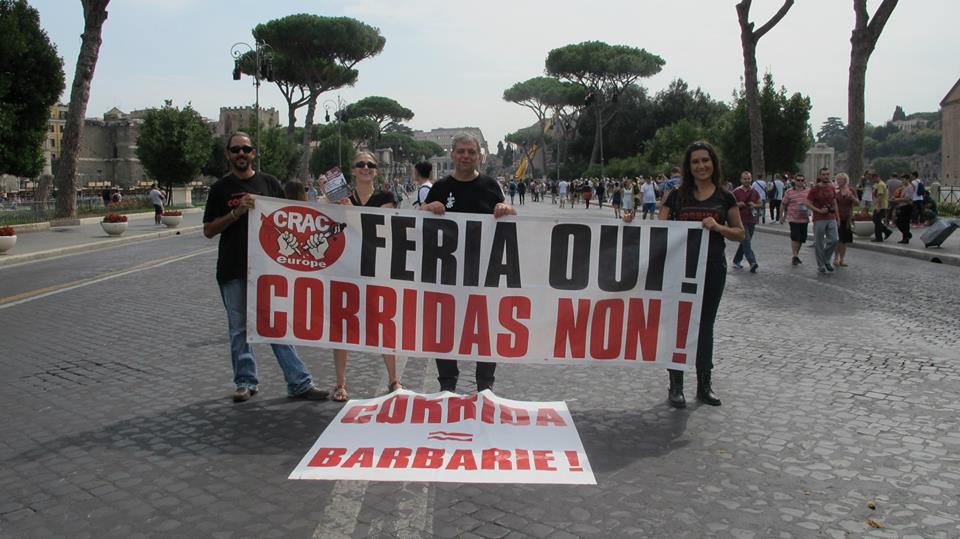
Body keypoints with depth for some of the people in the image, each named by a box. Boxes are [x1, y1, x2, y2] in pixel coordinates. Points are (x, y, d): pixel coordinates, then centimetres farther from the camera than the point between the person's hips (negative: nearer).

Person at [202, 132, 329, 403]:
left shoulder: (269, 183, 7)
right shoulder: (220, 188, 5)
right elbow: (208, 230, 1)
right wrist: (237, 212, -12)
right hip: (232, 271, 0)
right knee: (239, 329, 9)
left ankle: (299, 383, 2)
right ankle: (246, 382, 22)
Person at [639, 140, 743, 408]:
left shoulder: (725, 197, 4)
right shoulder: (677, 195, 2)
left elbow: (740, 233, 7)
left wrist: (718, 227, -12)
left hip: (712, 269, 1)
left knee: (705, 326, 11)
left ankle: (704, 384, 23)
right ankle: (676, 386, 12)